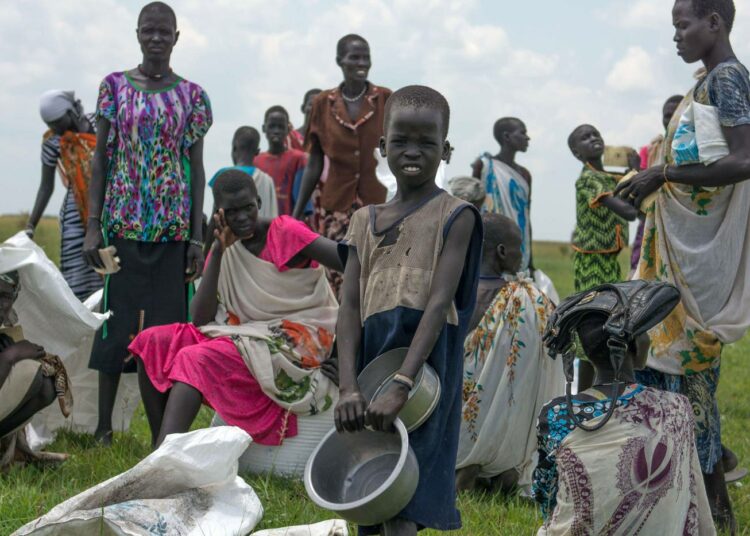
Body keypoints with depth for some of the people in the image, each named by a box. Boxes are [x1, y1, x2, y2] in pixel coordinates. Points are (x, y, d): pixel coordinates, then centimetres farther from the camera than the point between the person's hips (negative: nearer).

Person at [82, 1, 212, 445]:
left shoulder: (191, 96, 6)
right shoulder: (115, 87, 4)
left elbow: (196, 167, 6)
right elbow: (101, 159, 4)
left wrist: (197, 236, 1)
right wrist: (93, 226, -4)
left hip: (173, 226, 1)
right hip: (123, 222, -1)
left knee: (168, 319, 2)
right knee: (118, 317, 0)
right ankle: (104, 426, 7)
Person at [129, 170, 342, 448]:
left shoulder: (283, 232, -9)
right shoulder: (226, 251, 9)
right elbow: (201, 319, -4)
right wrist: (218, 252, -12)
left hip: (297, 341, -7)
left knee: (198, 359, -28)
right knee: (152, 342, -5)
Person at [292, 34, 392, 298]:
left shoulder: (387, 100, 3)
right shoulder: (323, 104, 7)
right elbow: (314, 164, 10)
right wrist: (296, 213, 8)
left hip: (379, 203, -1)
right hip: (336, 205, 1)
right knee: (337, 285, -3)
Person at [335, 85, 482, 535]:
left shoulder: (454, 217, -1)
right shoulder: (366, 221, 14)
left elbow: (439, 303, -12)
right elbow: (350, 305, 5)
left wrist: (401, 385, -23)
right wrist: (348, 387, -10)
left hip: (425, 367, -5)